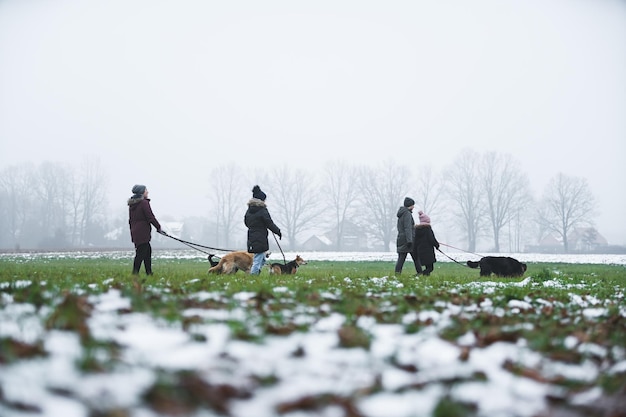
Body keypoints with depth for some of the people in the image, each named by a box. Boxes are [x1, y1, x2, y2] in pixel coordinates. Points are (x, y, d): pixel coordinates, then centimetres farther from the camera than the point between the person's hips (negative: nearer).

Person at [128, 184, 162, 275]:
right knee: (141, 253, -7)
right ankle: (135, 273, -9)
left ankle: (149, 273, 19)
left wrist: (132, 231, 26)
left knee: (148, 251, 17)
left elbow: (130, 220, 20)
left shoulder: (132, 204, 15)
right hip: (143, 233, -9)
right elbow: (150, 217, -14)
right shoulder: (144, 203, -12)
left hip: (135, 232, 9)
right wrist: (158, 227, -4)